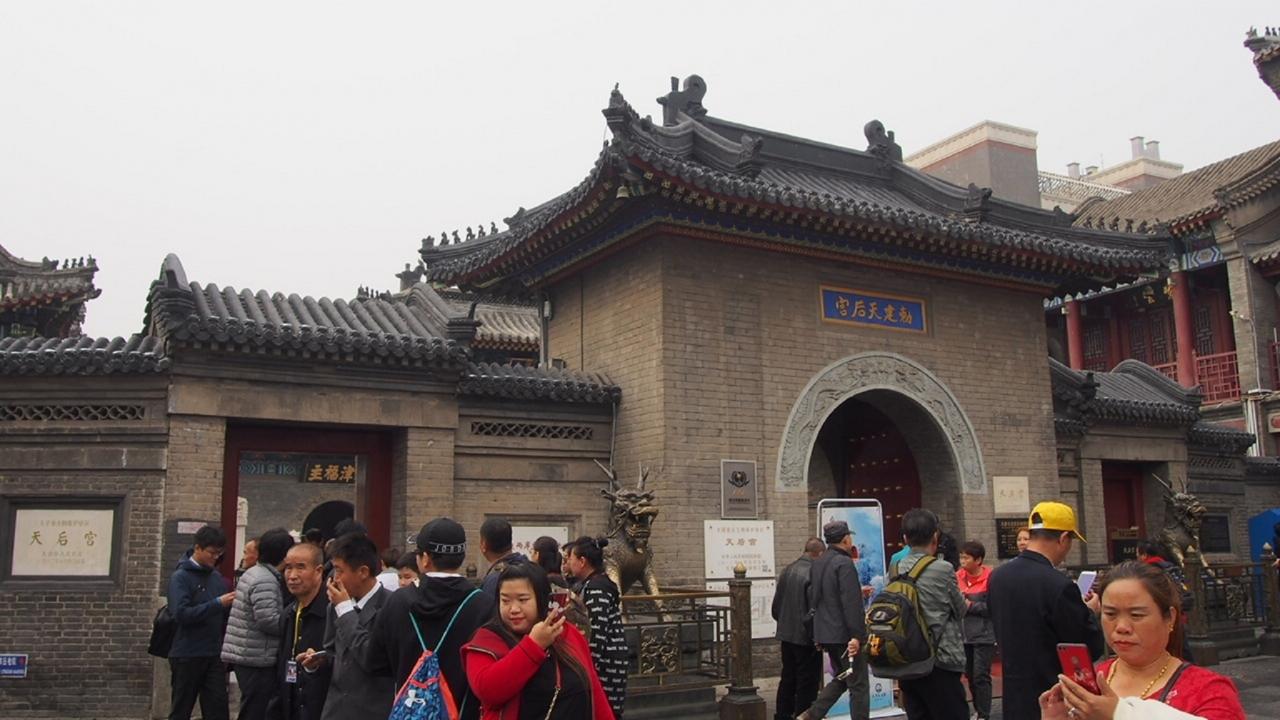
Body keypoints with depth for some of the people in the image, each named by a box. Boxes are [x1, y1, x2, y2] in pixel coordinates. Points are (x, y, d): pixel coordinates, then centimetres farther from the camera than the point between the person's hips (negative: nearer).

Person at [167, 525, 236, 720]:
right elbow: (181, 614, -20)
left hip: (214, 656, 5)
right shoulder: (180, 577, -6)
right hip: (187, 656, -5)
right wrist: (217, 604, -24)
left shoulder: (218, 578, 10)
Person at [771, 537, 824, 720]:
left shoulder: (787, 570, 5)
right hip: (805, 638, -8)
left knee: (788, 679, 18)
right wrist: (816, 637, -12)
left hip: (786, 634, 8)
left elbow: (776, 604, 11)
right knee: (807, 683, 3)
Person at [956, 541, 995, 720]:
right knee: (970, 675, 13)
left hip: (984, 635, -6)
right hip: (964, 634, 6)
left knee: (981, 676, -4)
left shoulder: (990, 577, -12)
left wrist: (970, 605, -16)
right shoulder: (958, 576, 5)